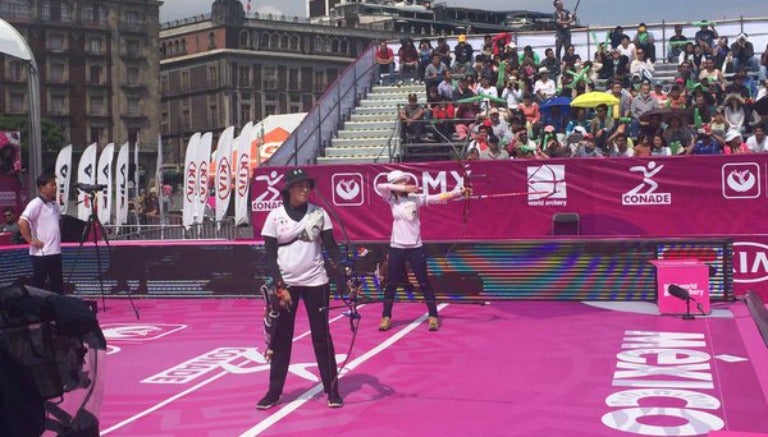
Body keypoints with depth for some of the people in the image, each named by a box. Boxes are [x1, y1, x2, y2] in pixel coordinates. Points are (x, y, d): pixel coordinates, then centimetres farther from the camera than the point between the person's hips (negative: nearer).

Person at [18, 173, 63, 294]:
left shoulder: (54, 204, 13)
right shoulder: (35, 204, -12)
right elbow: (22, 222, -22)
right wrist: (31, 240, -19)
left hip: (55, 251, 8)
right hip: (41, 253, -8)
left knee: (57, 285, 13)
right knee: (37, 284, -2)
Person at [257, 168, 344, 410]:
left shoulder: (319, 213, 0)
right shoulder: (275, 216, -2)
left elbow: (331, 246, -1)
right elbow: (270, 256, -2)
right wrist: (280, 288, -10)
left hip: (315, 282, 0)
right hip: (285, 284, 0)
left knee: (322, 337, 4)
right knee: (281, 338, 5)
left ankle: (332, 389, 12)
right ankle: (274, 391, 15)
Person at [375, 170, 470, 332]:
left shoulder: (416, 198, -1)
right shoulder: (391, 199, 0)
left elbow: (438, 198, -9)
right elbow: (379, 186, -16)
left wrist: (457, 192, -21)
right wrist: (403, 189, -20)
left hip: (415, 247, -1)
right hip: (396, 247, 1)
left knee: (424, 283, 2)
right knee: (391, 284, 7)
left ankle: (433, 316, 9)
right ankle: (386, 317, 18)